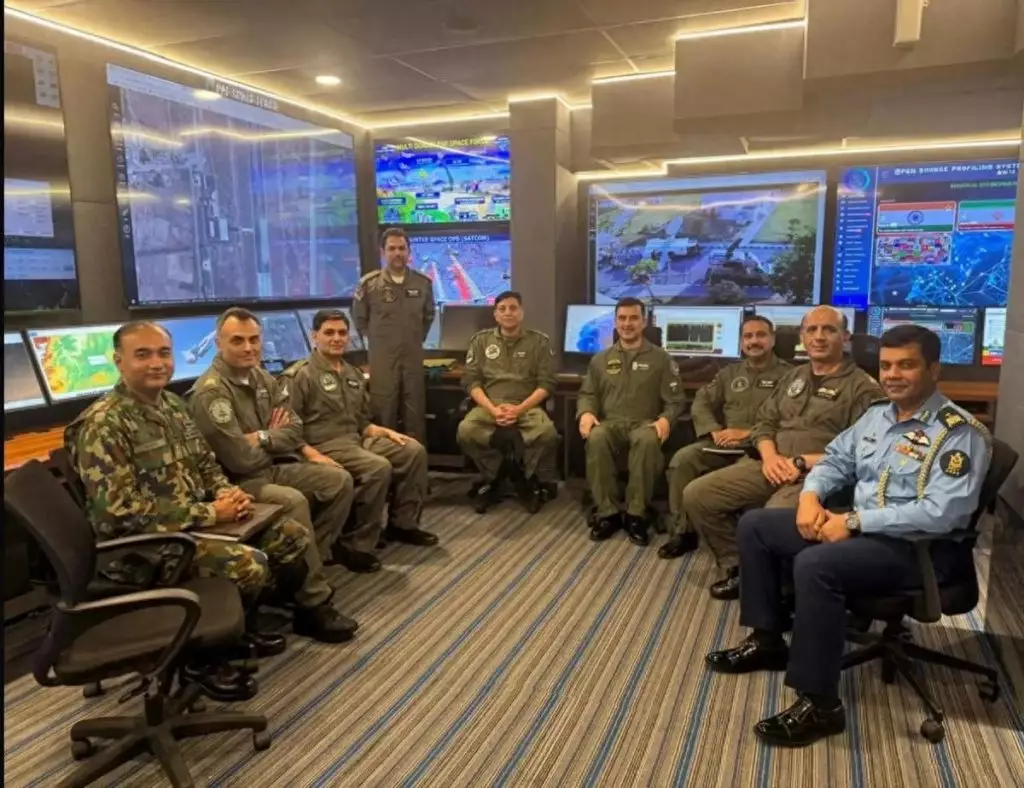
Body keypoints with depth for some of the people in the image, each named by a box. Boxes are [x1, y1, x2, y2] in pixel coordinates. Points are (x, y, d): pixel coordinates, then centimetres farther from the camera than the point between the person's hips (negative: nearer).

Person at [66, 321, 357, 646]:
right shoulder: (103, 425, -19)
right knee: (250, 563, -28)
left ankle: (314, 609, 25)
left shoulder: (173, 404, 7)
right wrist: (209, 513, -22)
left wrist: (227, 493, -7)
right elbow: (120, 512, -24)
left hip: (198, 518, 8)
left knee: (294, 535, 4)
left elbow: (206, 463, 17)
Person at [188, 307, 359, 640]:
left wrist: (263, 438, -15)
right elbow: (241, 460, -24)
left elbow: (294, 429, 4)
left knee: (339, 480, -1)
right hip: (236, 482, -9)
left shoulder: (262, 377, 6)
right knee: (294, 500, -34)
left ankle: (311, 559, 2)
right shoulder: (210, 392, -21)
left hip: (274, 467, 9)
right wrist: (274, 436, -5)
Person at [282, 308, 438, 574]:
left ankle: (402, 523, 9)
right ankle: (355, 545, -20)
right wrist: (314, 456, -26)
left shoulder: (353, 374, 18)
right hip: (324, 446, -8)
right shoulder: (299, 375, -8)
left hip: (356, 440, 8)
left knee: (414, 450, -2)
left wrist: (387, 432, 6)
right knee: (379, 467, -31)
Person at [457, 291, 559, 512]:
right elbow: (471, 380, 5)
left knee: (548, 433, -33)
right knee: (466, 431, -30)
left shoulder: (539, 341, 8)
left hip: (527, 406, -1)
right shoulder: (480, 340, 12)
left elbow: (546, 384, 2)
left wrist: (519, 409, -14)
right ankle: (492, 477, -4)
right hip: (489, 405, 1)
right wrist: (492, 409, -13)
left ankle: (533, 480, -3)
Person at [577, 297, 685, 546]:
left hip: (645, 424, -1)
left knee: (647, 441, -39)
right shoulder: (601, 359, 19)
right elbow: (587, 394, 17)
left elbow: (674, 400, 6)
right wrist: (586, 412, -7)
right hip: (610, 423, 2)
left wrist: (666, 419, -16)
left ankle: (636, 515, -27)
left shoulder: (660, 358, 11)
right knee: (596, 438, -35)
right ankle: (608, 512, -24)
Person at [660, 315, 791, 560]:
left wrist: (747, 433, -17)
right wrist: (716, 431, -6)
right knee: (682, 459, -21)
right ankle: (683, 531, -10)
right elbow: (701, 404, 13)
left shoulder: (787, 374, 5)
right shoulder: (729, 372, 22)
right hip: (723, 444, 5)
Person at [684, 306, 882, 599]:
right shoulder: (792, 377, 21)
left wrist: (801, 462, -16)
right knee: (696, 495, -7)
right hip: (774, 466, 7)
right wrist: (770, 455, -3)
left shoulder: (862, 387, -1)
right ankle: (738, 567, 7)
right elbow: (764, 422, 19)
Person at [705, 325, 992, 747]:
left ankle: (819, 704, -22)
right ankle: (767, 639, 16)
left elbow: (941, 514, -26)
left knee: (815, 565, -35)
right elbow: (836, 459, 18)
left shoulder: (959, 433, -16)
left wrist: (855, 521, -25)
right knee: (754, 525, 5)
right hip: (857, 525, 9)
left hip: (921, 545, -9)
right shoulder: (877, 414, 9)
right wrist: (811, 495, -4)